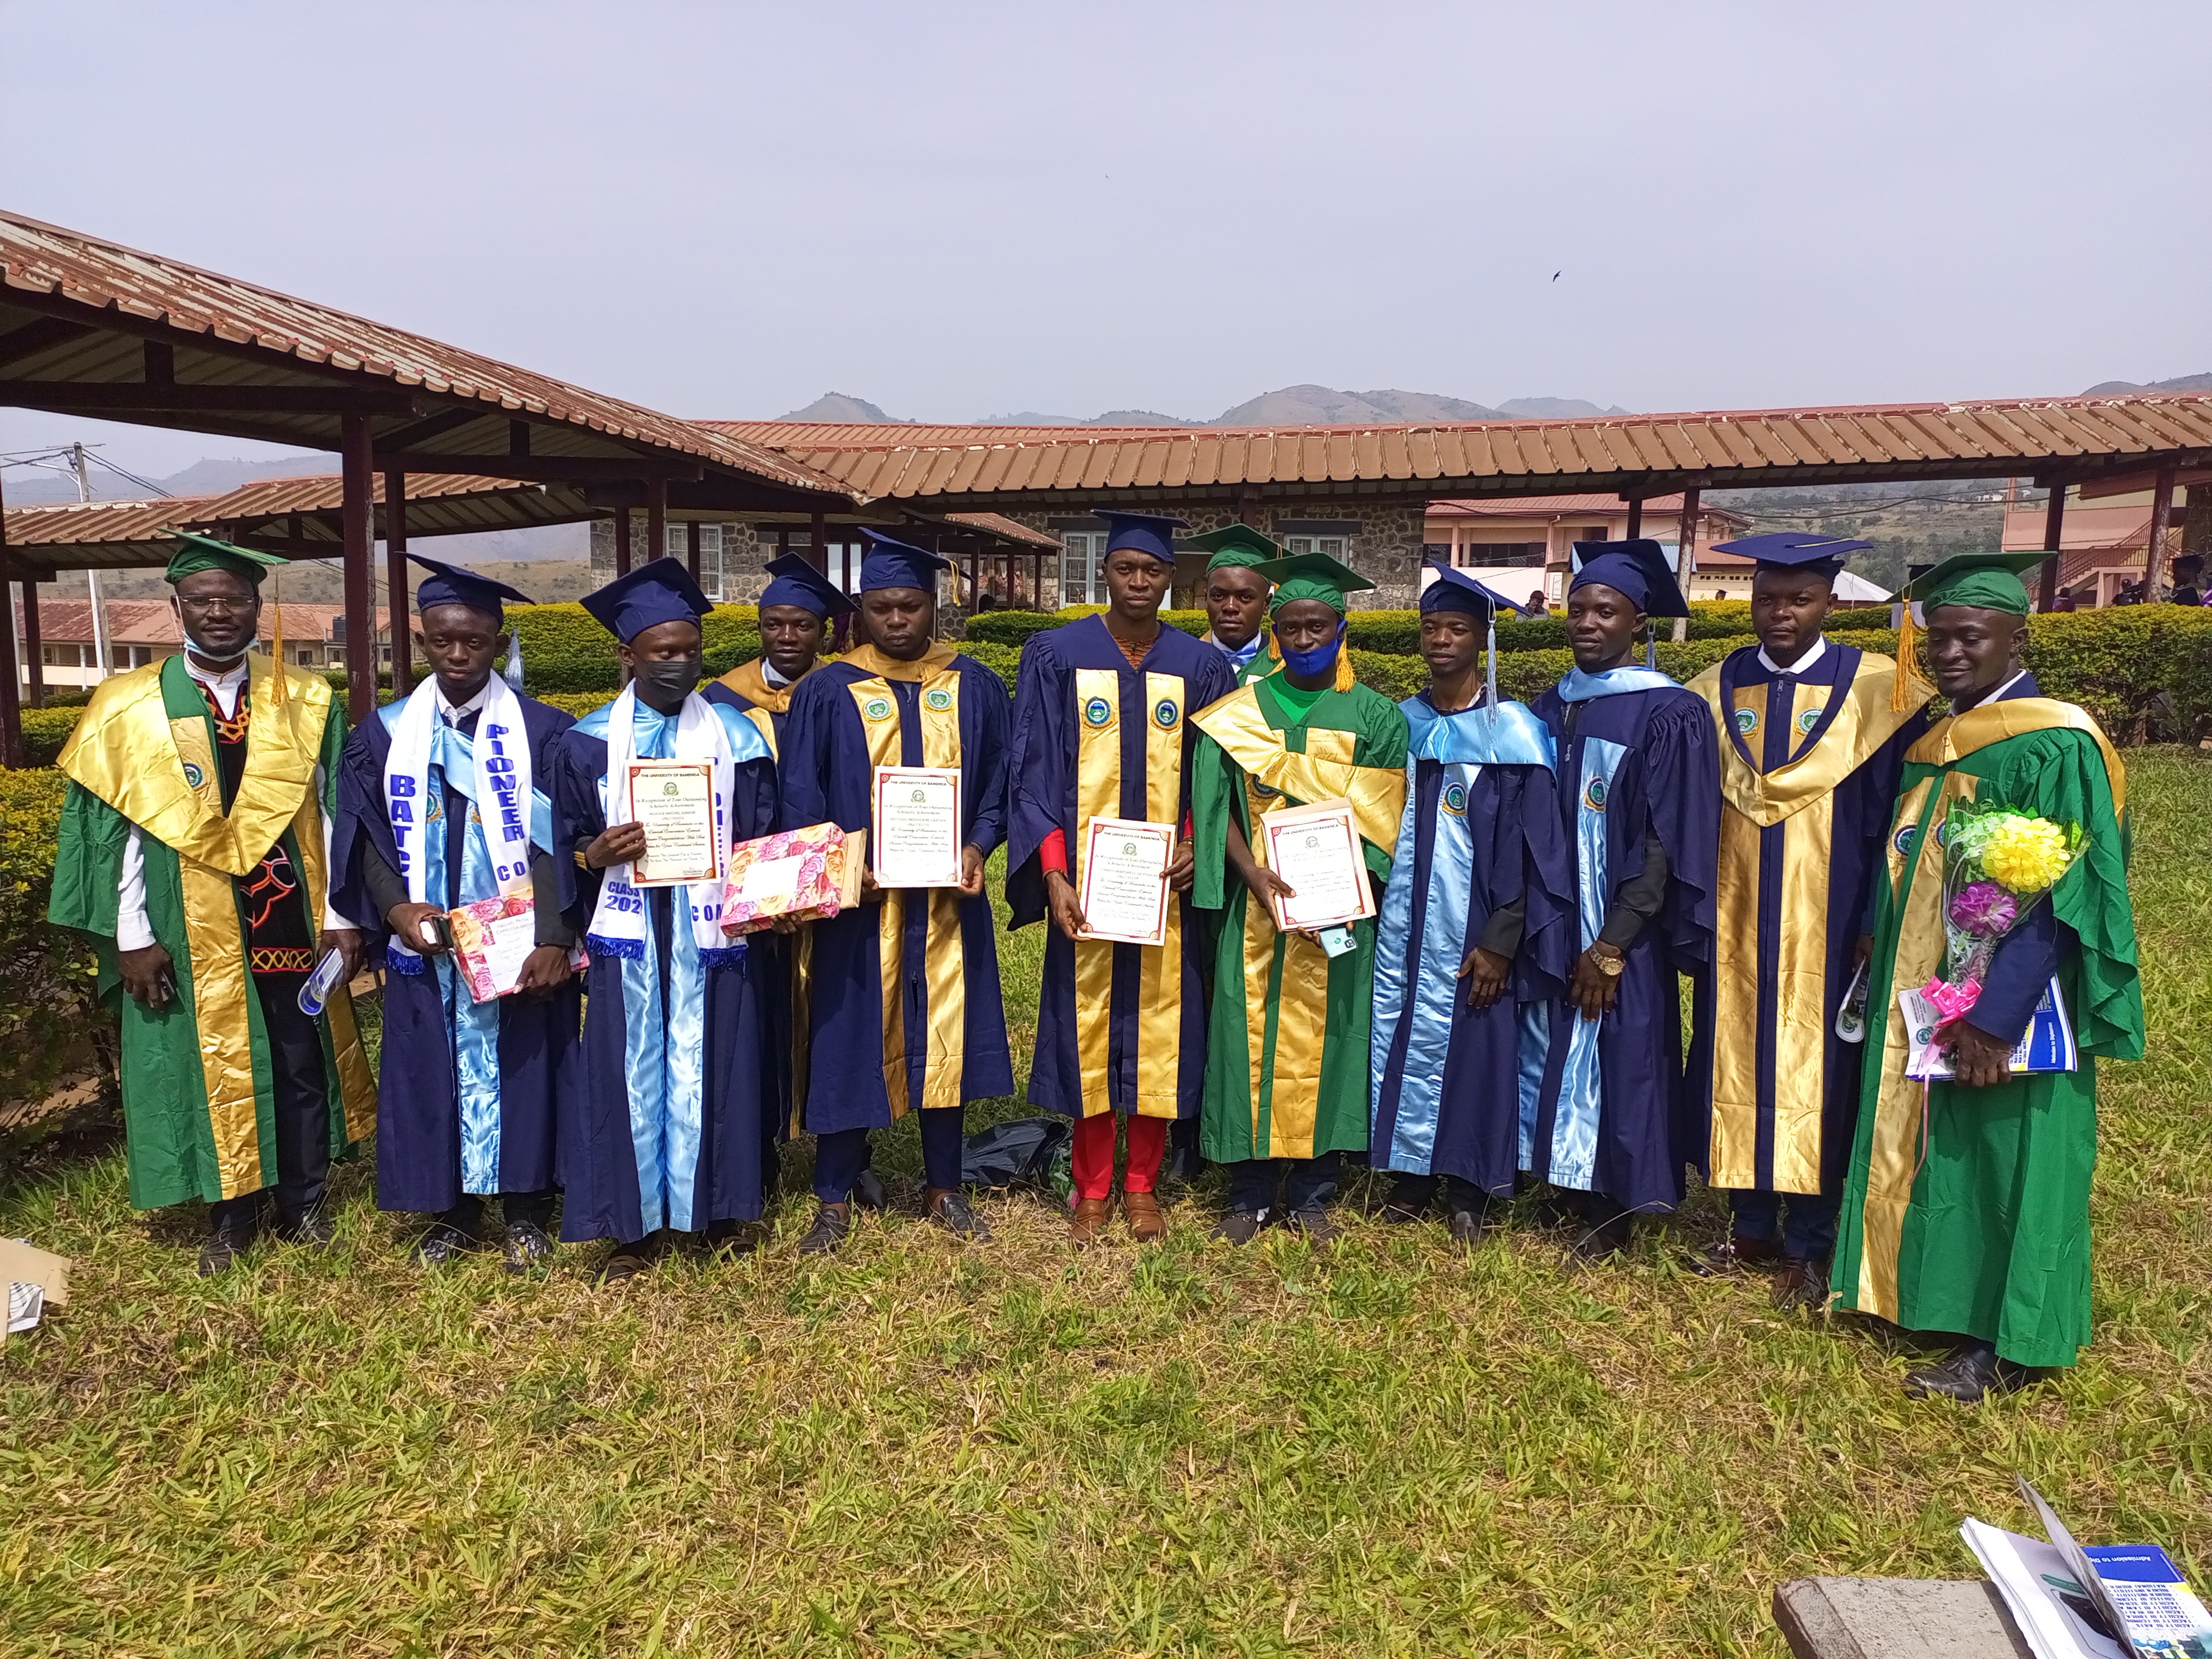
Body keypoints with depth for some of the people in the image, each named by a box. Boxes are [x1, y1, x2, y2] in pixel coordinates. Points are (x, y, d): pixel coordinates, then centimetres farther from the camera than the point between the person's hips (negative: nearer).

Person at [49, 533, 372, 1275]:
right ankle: (231, 1214, 27)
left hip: (291, 927, 1)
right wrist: (133, 936, -5)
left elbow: (331, 817, 0)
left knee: (301, 1066, 10)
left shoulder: (305, 704, -1)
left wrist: (341, 916, -3)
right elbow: (117, 830, -2)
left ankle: (300, 1200, 28)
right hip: (190, 936, 0)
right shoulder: (128, 709, -2)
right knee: (209, 1070, 10)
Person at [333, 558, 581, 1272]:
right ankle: (453, 1213, 24)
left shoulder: (542, 731, -4)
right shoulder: (386, 734, 6)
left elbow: (559, 845, -8)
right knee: (435, 1074, 9)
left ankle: (526, 1212, 20)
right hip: (424, 945, 3)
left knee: (518, 1069, 5)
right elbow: (365, 838, 6)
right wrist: (396, 907, -12)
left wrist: (554, 940, -18)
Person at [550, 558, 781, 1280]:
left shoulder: (737, 736, 4)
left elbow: (765, 839, 7)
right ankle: (636, 1225, 16)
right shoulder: (587, 743, 4)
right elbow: (564, 847, 7)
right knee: (630, 1072, 3)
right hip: (627, 935, 0)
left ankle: (721, 1208, 22)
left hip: (711, 931, 0)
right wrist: (594, 854, -15)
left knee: (709, 1068, 6)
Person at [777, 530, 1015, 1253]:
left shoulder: (976, 689, 5)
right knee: (850, 1039, 4)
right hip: (859, 900, -1)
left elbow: (1000, 783, 7)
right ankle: (835, 1198, 18)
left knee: (944, 1035, 9)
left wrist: (977, 847, -10)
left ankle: (944, 1188, 24)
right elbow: (800, 799, 0)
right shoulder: (826, 691, 0)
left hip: (950, 897, 2)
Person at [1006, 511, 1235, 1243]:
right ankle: (1092, 1189, 20)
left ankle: (1142, 1185, 22)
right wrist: (1052, 874, -12)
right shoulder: (1056, 656, 0)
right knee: (1087, 1020, 5)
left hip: (1166, 882, 1)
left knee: (1158, 1021, 6)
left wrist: (1196, 845, -10)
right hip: (1085, 881, -1)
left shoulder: (1200, 667, 4)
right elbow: (1033, 772, -2)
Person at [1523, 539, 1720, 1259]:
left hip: (1622, 933, -5)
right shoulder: (1551, 708, 6)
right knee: (1554, 1055, 10)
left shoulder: (1669, 714, -11)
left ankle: (1616, 1209, 22)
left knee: (1617, 1057, 4)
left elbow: (1669, 842, -13)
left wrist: (1612, 946, -16)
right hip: (1551, 926, 5)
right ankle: (1574, 1186, 27)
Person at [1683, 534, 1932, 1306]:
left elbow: (1894, 817, -4)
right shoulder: (1716, 690, 5)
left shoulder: (1876, 690, -4)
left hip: (1827, 925, -3)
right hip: (1737, 922, 3)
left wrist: (1880, 924, -8)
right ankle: (1752, 1229, 23)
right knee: (1739, 1064, 8)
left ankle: (1807, 1246, 17)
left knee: (1818, 1071, 4)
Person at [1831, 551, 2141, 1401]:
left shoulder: (2055, 746, -15)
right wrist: (1885, 983, 9)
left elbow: (2063, 901, -20)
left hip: (2005, 1010, -7)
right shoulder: (1932, 745, 8)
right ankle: (1923, 1291, 31)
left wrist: (1994, 1019, -23)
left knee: (2000, 1161, 4)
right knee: (1933, 1152, 16)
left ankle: (2003, 1344, 19)